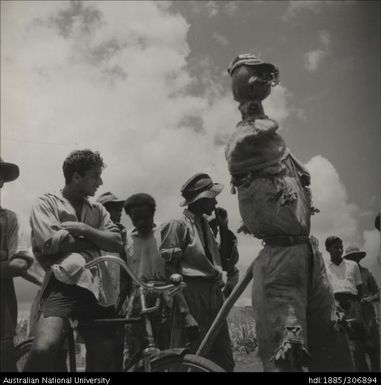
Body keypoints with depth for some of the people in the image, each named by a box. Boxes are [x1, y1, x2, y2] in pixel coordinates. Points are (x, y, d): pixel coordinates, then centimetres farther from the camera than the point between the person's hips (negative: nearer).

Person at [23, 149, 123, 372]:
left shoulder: (98, 210, 23)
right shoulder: (47, 203, 9)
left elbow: (117, 243, 10)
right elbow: (51, 242, -8)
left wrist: (84, 229, -3)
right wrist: (95, 237, 2)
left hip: (95, 287, 5)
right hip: (63, 284, -5)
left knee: (104, 357, 4)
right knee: (44, 348, -31)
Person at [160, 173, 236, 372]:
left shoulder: (206, 224, 17)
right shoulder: (179, 224, -7)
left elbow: (226, 255, 20)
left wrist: (223, 227, 8)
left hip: (214, 292, 8)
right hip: (194, 293, -8)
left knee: (224, 355, 11)